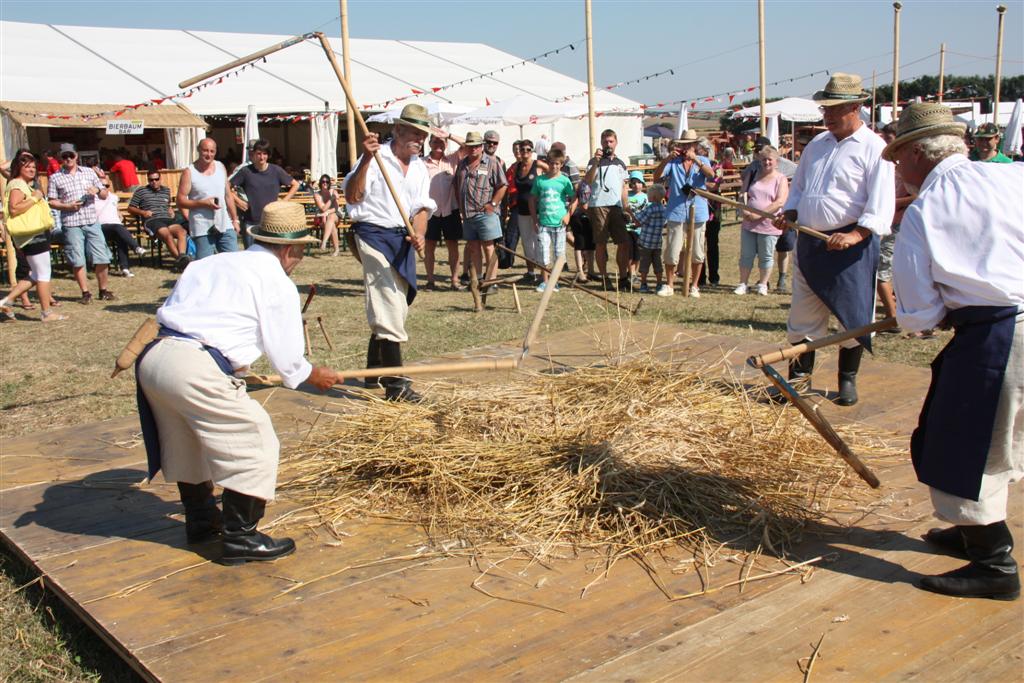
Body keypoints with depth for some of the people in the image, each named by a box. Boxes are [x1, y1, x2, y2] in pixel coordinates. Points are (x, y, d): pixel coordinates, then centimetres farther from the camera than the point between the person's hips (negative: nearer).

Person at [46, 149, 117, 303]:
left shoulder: (89, 172, 12)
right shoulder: (55, 178, 6)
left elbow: (104, 195, 15)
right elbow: (52, 202, 5)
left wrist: (97, 190, -7)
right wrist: (67, 206, -12)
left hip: (92, 222, 2)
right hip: (71, 224, -2)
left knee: (102, 259, 0)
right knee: (77, 261, 0)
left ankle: (103, 290, 14)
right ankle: (85, 293, 10)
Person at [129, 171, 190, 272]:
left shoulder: (166, 190, 26)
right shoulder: (140, 191, 15)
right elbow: (130, 208, 15)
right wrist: (142, 212, -3)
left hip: (167, 219, 4)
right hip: (151, 221, -3)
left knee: (182, 232, -32)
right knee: (168, 235, -35)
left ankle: (182, 256, -50)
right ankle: (179, 259, -45)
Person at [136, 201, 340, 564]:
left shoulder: (210, 263, 21)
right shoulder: (278, 284, 2)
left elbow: (170, 313, 20)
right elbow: (287, 360, 4)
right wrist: (315, 375, 24)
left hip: (153, 357, 8)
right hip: (197, 369, -8)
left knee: (186, 440, 27)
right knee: (254, 443, 7)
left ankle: (201, 520, 45)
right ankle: (240, 538, 15)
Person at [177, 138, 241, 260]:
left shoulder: (221, 167, 11)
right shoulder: (189, 172, -4)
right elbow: (181, 201, -7)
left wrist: (235, 219, 14)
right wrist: (203, 203, -18)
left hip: (225, 226, 4)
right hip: (202, 229, -4)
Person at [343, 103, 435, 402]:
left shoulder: (420, 167, 13)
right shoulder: (376, 158, -8)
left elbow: (422, 208, 4)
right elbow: (352, 197, -18)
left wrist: (418, 234, -16)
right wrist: (366, 159, -30)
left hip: (403, 240, 8)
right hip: (375, 235, -8)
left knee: (389, 309, 16)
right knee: (392, 308, -14)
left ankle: (374, 372, 31)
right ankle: (394, 384, -12)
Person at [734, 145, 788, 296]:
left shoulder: (781, 179, -2)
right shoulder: (755, 176, 11)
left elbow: (780, 202, -13)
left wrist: (759, 215, -19)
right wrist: (744, 210, -6)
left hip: (768, 225, -4)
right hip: (748, 223, 4)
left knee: (765, 257, 5)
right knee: (746, 255, 6)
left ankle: (762, 285, 17)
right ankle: (743, 284, 14)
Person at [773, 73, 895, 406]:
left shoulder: (874, 148, -7)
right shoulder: (816, 145, 13)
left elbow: (881, 204, -15)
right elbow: (798, 187, 24)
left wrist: (855, 235, -28)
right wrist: (788, 216, 5)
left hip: (850, 243, -6)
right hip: (809, 241, 6)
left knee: (851, 315, 3)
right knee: (802, 315, 9)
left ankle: (847, 380, 18)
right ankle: (800, 377, 20)